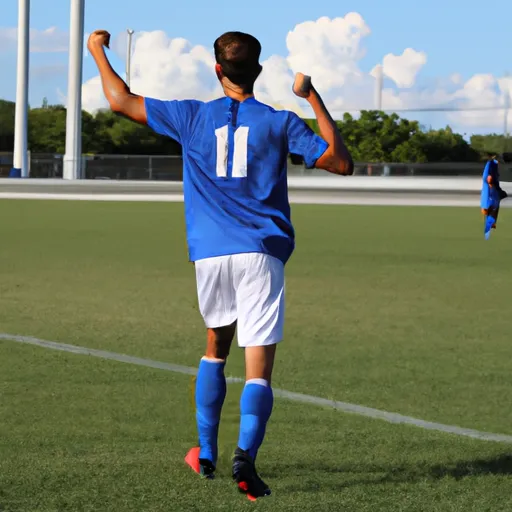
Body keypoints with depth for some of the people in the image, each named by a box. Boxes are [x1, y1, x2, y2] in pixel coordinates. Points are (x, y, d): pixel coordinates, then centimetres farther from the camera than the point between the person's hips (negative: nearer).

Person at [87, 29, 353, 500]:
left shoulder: (193, 117, 6)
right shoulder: (279, 122, 1)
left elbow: (122, 100, 13)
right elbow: (341, 163, 4)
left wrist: (98, 52, 29)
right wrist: (313, 98, 8)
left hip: (210, 253, 2)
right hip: (262, 251, -2)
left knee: (216, 346, 25)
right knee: (259, 365, -6)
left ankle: (206, 454, 26)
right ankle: (246, 454, -28)